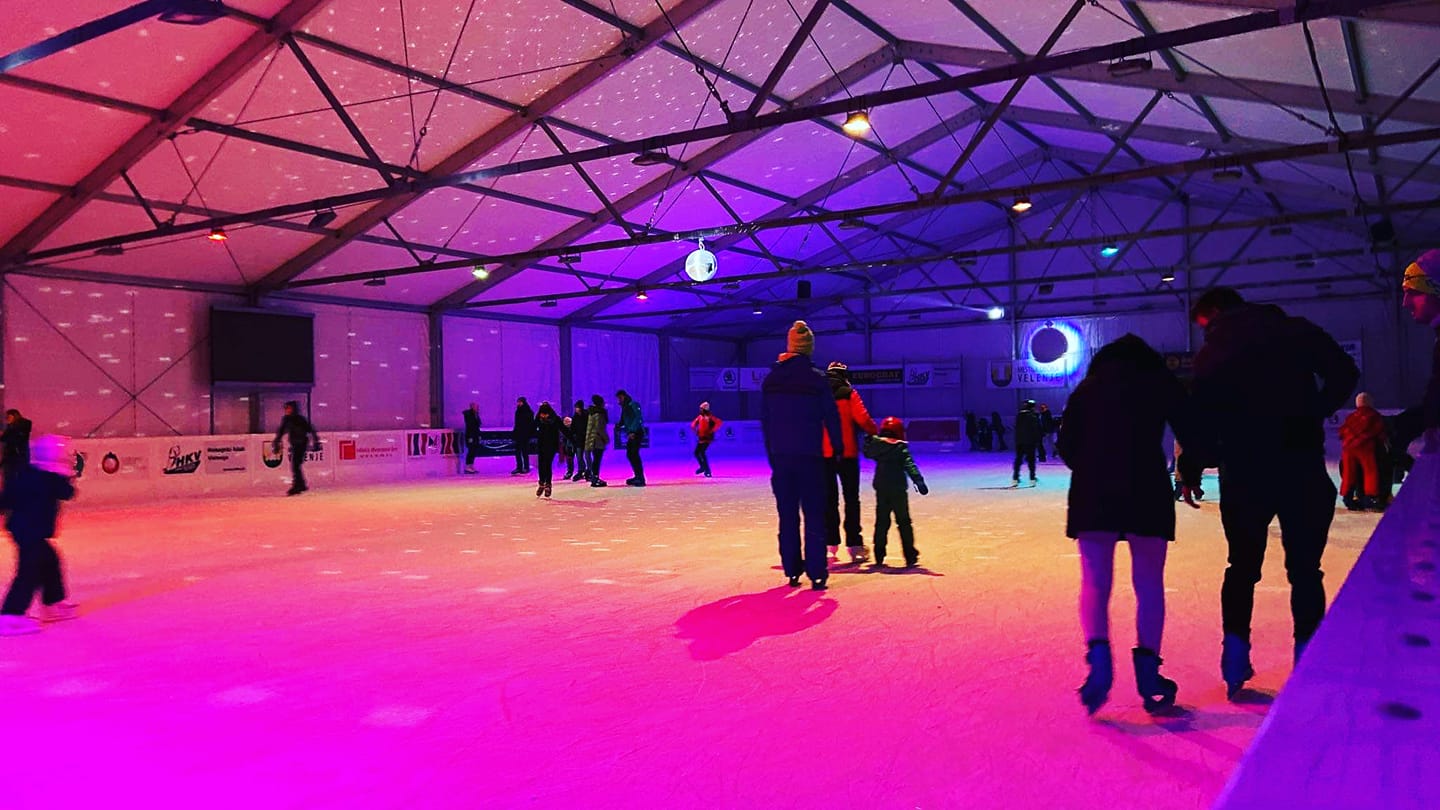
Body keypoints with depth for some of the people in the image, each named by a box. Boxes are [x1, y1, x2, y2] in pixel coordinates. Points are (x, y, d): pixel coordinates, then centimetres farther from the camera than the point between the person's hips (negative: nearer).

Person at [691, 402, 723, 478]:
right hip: (701, 438, 8)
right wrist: (694, 429, 6)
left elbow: (719, 422, -24)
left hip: (707, 438, -8)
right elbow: (694, 423, 26)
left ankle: (707, 471, -11)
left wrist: (712, 430, -21)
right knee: (696, 452, 9)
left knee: (702, 453, -18)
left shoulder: (710, 417, -13)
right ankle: (703, 467, 30)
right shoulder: (700, 417, 10)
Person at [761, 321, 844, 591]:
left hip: (781, 457, 3)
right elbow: (831, 417, -3)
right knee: (814, 515, 1)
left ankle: (792, 571, 11)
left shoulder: (770, 380, 5)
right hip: (810, 456, -3)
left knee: (787, 516, 9)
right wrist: (838, 447, 9)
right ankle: (816, 573, -2)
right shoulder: (816, 378, -5)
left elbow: (765, 421, 10)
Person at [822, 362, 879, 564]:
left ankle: (831, 546, 7)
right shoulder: (849, 394, -4)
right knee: (851, 500, 4)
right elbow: (862, 419, -12)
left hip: (823, 454, 3)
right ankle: (854, 545, 2)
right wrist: (874, 432, 5)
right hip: (847, 454, -3)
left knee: (829, 500, 9)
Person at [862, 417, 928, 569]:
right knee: (903, 522, 3)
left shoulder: (875, 444, 3)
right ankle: (910, 557, 2)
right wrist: (919, 481, -25)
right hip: (898, 490, -4)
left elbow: (867, 453, 23)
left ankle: (879, 556, 12)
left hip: (881, 490, 4)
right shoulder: (901, 448, -8)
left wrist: (869, 439, 33)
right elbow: (910, 466, -20)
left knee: (881, 522, 12)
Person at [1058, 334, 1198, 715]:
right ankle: (1148, 673, 9)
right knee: (1149, 583, 10)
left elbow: (1065, 444, 10)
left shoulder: (1088, 386, 16)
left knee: (1095, 582, 6)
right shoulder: (1161, 381, 14)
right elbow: (1191, 434, 8)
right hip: (1148, 489, 0)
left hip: (1092, 491, 1)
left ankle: (1098, 655, -16)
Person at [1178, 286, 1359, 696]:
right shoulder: (1295, 329, 6)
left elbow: (1199, 416, -4)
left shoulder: (1211, 354, 3)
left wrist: (1190, 471, 3)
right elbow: (1344, 373, -4)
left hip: (1243, 475, 0)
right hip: (1302, 469, 0)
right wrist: (1315, 413, 7)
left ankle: (1236, 657, 11)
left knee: (1242, 566, 13)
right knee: (1304, 569, 8)